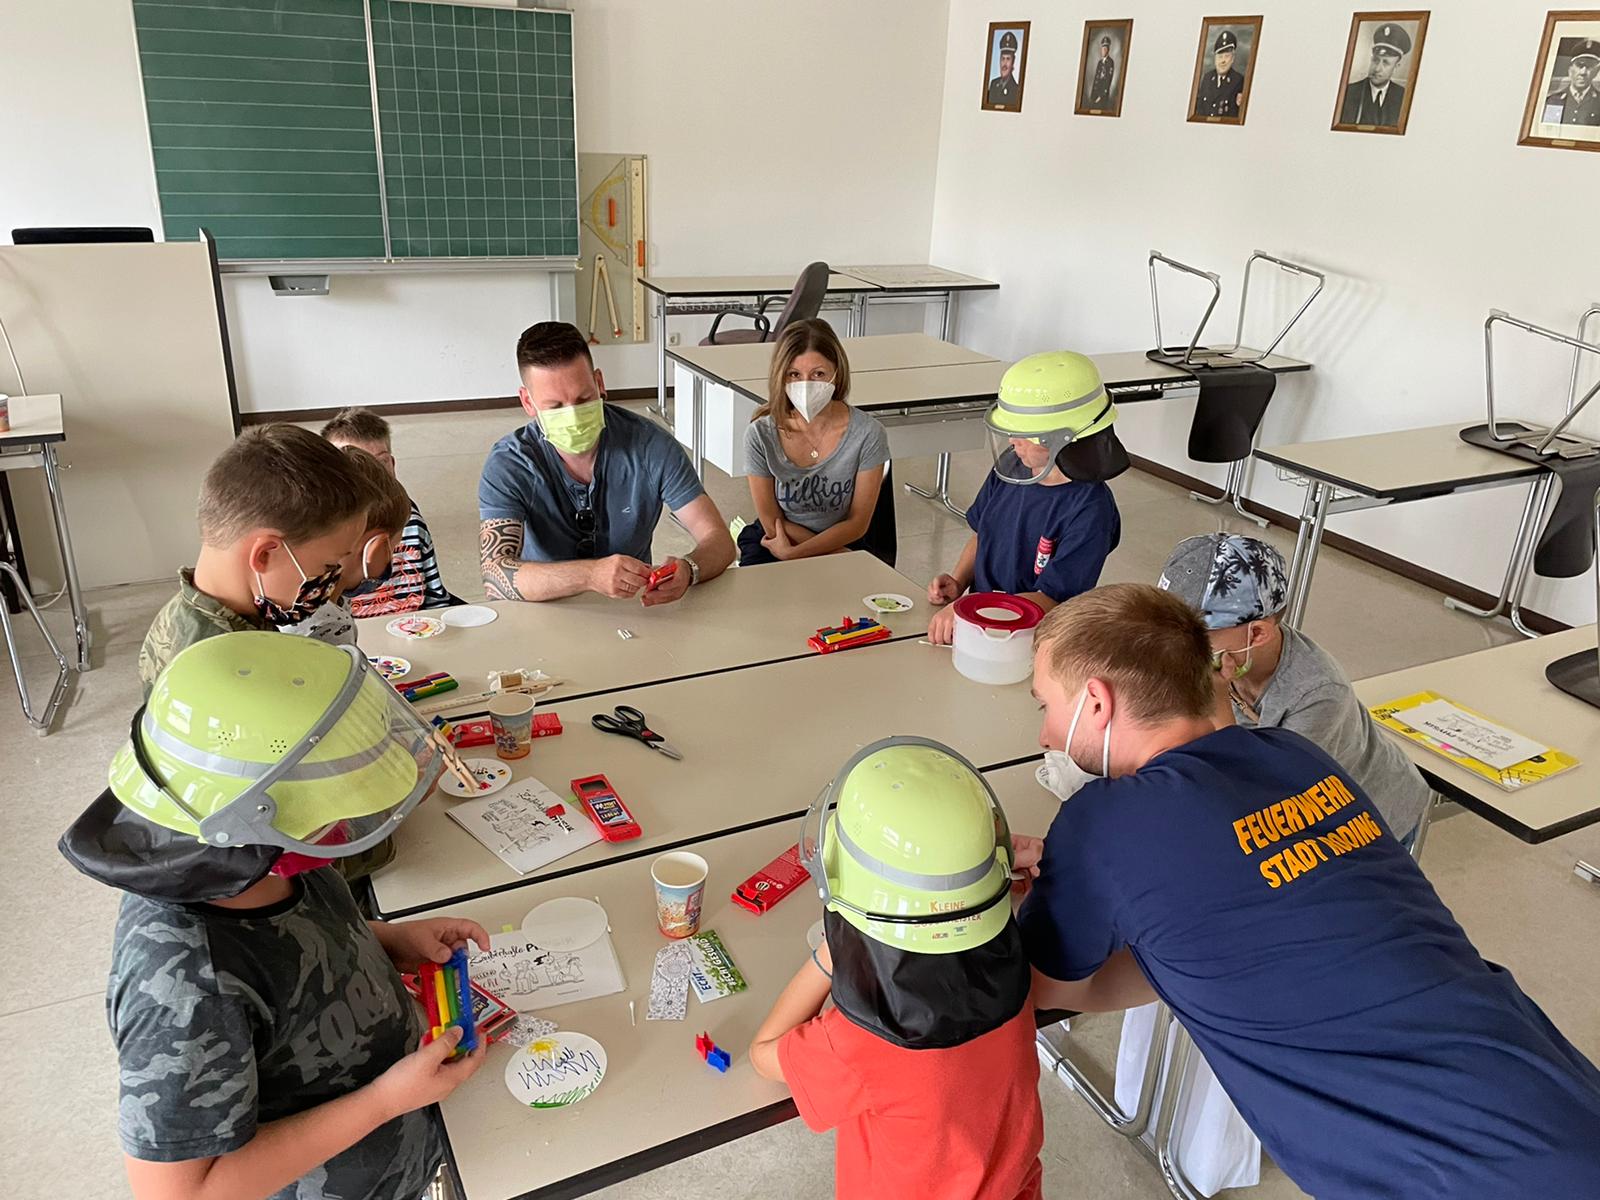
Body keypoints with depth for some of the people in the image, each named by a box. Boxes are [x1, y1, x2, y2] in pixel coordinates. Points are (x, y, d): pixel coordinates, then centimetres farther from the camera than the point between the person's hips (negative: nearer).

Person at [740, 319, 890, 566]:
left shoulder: (867, 434, -15)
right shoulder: (761, 435, -14)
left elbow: (857, 523, -9)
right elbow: (771, 523, -6)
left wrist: (793, 552, -17)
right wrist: (835, 554, -10)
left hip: (842, 544, 1)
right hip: (774, 543, -1)